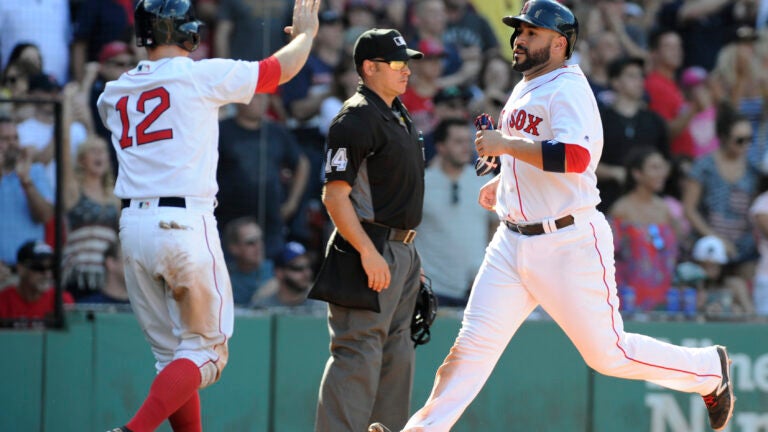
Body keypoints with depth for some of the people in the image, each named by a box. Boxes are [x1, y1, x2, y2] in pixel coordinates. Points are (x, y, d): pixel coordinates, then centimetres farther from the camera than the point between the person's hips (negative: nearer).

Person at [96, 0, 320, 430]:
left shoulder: (114, 94, 12)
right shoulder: (201, 75, -3)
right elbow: (279, 69, 7)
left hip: (133, 228, 5)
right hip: (185, 226, -5)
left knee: (172, 354, 13)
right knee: (205, 349, 1)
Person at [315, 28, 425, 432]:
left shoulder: (399, 117, 17)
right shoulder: (356, 119, -13)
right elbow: (335, 194, -20)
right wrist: (368, 252, -26)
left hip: (401, 251, 10)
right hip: (372, 251, -10)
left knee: (396, 355, 13)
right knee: (359, 352, -13)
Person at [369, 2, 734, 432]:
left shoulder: (568, 89, -14)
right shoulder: (524, 90, 14)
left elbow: (574, 156, -31)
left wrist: (507, 145, -27)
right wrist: (504, 179, 21)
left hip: (570, 244, -8)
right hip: (513, 242, 8)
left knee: (608, 353, 0)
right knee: (473, 344, -1)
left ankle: (709, 370, 20)